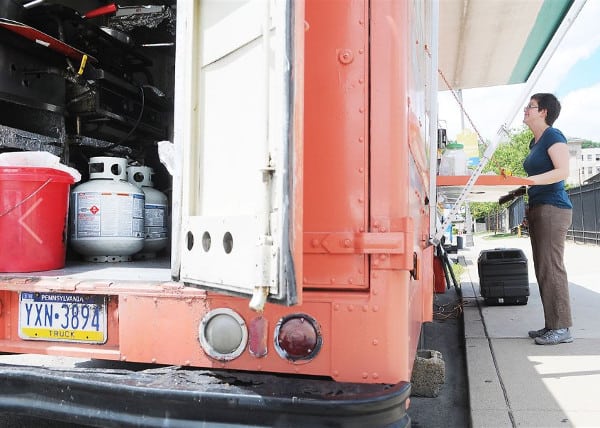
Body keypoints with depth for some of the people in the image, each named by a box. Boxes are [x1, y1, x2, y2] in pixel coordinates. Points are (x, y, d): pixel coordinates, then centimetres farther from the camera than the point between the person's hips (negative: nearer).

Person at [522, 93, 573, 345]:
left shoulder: (553, 136, -7)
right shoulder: (535, 142, 19)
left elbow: (563, 171, -20)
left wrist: (530, 180, -26)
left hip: (553, 208, -9)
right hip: (537, 209, 9)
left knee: (551, 268, -9)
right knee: (543, 270, 9)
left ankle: (562, 328, -4)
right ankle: (551, 325, 16)